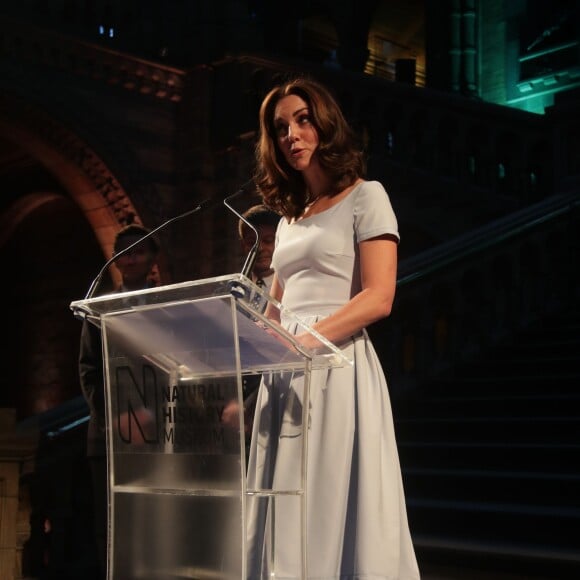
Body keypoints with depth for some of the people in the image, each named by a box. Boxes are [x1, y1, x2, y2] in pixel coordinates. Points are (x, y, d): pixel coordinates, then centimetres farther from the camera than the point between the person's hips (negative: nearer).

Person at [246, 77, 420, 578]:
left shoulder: (365, 198, 2)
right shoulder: (289, 217, 22)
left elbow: (378, 298, -11)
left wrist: (306, 340, -22)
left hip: (337, 366, -6)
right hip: (286, 375, 7)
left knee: (338, 510, -9)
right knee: (290, 521, 3)